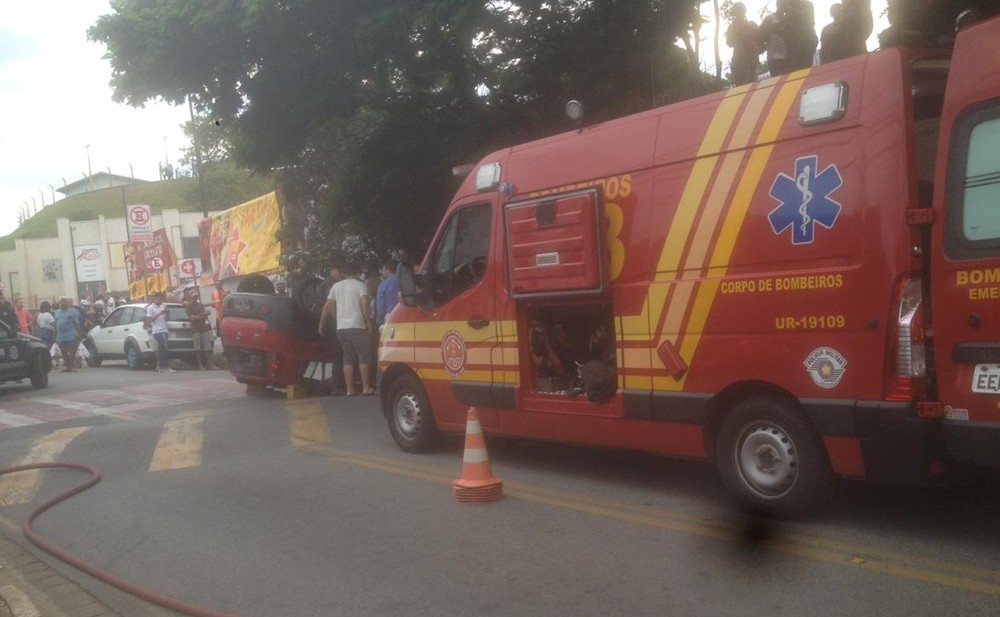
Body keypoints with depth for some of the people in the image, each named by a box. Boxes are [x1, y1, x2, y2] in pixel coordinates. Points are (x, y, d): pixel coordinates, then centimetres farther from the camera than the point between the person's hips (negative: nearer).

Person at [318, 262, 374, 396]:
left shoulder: (336, 286, 12)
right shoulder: (360, 285, 0)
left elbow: (327, 306, 12)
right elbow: (365, 305, -13)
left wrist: (321, 323, 19)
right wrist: (369, 322, -8)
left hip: (341, 328, 4)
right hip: (357, 327, -4)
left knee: (348, 357, 11)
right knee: (364, 356, 5)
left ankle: (350, 389, 7)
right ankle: (366, 387, 2)